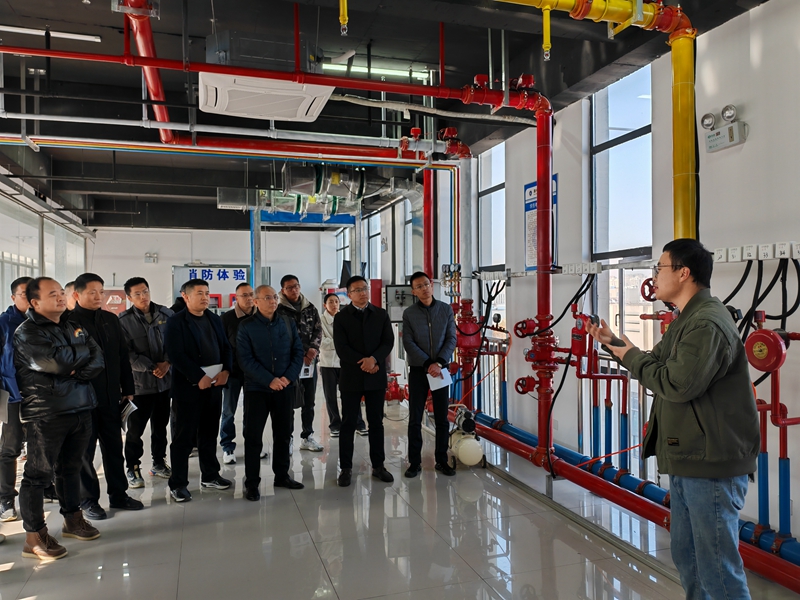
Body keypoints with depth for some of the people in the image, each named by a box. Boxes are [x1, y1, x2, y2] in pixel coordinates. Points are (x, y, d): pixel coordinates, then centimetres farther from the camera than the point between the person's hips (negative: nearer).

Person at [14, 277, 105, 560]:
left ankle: (72, 519, 30)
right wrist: (82, 349, -4)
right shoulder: (27, 332, -8)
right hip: (46, 413, -6)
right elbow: (57, 362, -21)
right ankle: (34, 536, 11)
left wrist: (78, 371, -15)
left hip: (80, 409, 6)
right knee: (38, 473, 2)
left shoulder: (74, 327, 12)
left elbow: (97, 360, 3)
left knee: (71, 467, 16)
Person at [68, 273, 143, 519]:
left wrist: (127, 389, 9)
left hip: (111, 397, 5)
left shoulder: (111, 320, 9)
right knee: (85, 450, 8)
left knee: (114, 447, 13)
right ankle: (88, 500, 21)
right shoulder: (68, 322, -7)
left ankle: (118, 494, 24)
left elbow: (123, 356, 11)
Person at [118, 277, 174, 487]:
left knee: (160, 426, 16)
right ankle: (133, 469, 19)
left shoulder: (166, 314, 1)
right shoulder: (124, 321, -8)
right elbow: (128, 354, -12)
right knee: (135, 429, 4)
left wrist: (167, 363, -11)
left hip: (165, 381, 3)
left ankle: (159, 463, 30)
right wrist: (152, 367, -18)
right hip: (139, 383, -3)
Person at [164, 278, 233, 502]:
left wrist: (225, 371, -6)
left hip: (214, 385, 6)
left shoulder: (214, 319, 13)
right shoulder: (175, 322, -6)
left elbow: (225, 347, 11)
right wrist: (199, 377, -19)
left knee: (209, 433, 14)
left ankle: (210, 476, 27)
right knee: (183, 437, 2)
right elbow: (176, 355, -15)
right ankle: (178, 484, 12)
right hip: (188, 387, -5)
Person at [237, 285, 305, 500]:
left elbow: (298, 351, 3)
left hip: (285, 387, 4)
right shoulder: (246, 327, -5)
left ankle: (282, 475, 27)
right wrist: (269, 380, -19)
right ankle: (251, 482, 13)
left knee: (283, 433, 12)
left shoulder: (288, 323, 5)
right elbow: (246, 360, -12)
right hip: (256, 388, -3)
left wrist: (289, 377, -11)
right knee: (253, 436, 3)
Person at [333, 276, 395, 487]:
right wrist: (363, 363, -16)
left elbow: (388, 341, -1)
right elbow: (342, 348, -8)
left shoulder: (381, 314, 6)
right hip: (351, 377, -2)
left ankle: (378, 465, 19)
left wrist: (374, 359, -17)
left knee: (376, 423, 9)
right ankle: (346, 468, 13)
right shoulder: (341, 317, 0)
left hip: (376, 377, 2)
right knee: (348, 424, 4)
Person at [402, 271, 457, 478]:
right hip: (418, 370, -1)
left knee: (442, 418, 6)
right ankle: (414, 462, 12)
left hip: (440, 369, 1)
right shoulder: (409, 313, -2)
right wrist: (428, 364, -16)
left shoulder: (446, 309, 2)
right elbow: (409, 343, -8)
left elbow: (451, 339, -2)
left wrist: (439, 362, -15)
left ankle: (442, 460, 18)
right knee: (415, 419, 2)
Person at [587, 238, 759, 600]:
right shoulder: (688, 319, 15)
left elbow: (677, 384, -27)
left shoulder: (708, 323, -20)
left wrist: (632, 357, -13)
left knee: (717, 569, -1)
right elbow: (658, 365, 18)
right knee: (686, 557, 21)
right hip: (688, 462, 11)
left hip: (711, 465, -11)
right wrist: (614, 343, 12)